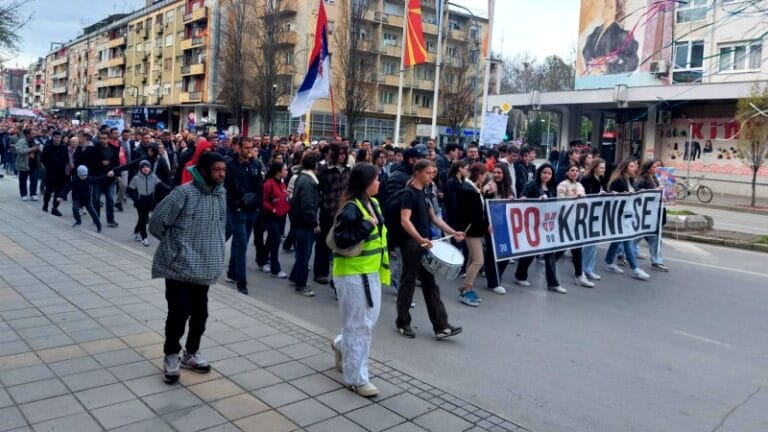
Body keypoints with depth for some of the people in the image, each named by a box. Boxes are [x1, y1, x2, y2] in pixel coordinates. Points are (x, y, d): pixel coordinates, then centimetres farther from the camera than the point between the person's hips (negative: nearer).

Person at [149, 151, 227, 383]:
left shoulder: (221, 194, 4)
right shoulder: (184, 192, -16)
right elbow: (157, 222, -12)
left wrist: (213, 249, 12)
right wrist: (176, 245, -2)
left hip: (205, 266, 6)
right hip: (180, 265, -6)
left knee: (200, 313, 14)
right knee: (179, 312, -4)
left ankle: (191, 353, 33)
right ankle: (171, 356, 18)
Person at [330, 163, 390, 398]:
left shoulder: (372, 202, 9)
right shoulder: (351, 208, -20)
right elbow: (340, 240, -25)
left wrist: (383, 261, 17)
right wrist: (365, 226, -27)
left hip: (371, 271, 9)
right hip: (353, 274, -9)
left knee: (369, 320, 19)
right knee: (359, 325, 0)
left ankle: (341, 345, 44)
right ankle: (356, 378, 14)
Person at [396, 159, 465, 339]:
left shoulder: (423, 193, 14)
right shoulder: (409, 194, -13)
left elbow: (433, 218, 19)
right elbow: (405, 221, -23)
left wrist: (453, 232, 10)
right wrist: (420, 239, -35)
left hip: (424, 245, 9)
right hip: (411, 245, -9)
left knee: (431, 285, 7)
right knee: (408, 284, 4)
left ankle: (441, 326, 9)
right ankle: (403, 323, 19)